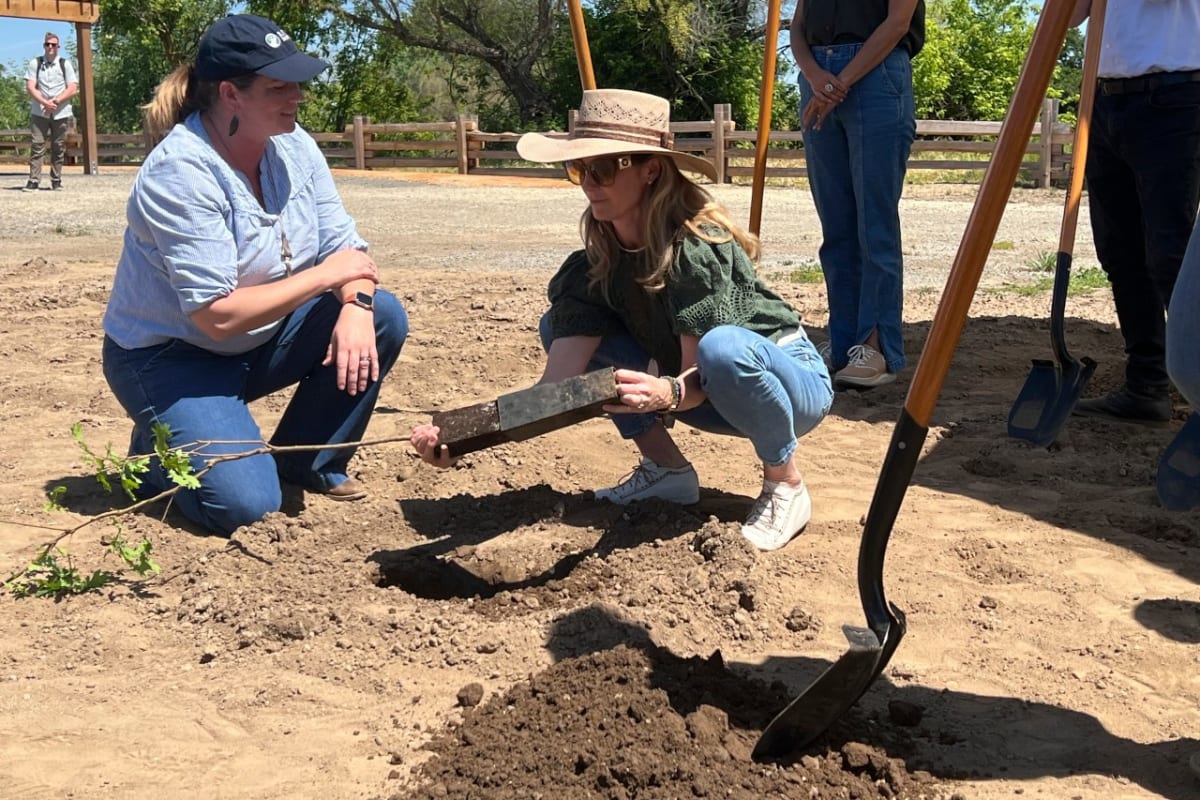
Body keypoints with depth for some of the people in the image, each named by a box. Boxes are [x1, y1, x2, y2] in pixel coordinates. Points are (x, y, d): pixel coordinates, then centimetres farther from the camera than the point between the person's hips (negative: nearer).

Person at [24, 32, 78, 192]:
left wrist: (56, 101, -14)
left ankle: (56, 180, 11)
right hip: (39, 112, 0)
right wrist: (44, 102, -16)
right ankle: (33, 181, -8)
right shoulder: (35, 63, 5)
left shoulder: (65, 64, 5)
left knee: (58, 148, 4)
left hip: (61, 113, 0)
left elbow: (73, 89, -2)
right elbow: (30, 87, -1)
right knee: (37, 146, -6)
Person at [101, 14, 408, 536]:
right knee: (243, 503, -24)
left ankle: (308, 462, 5)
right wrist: (325, 275, -23)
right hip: (171, 357, -7)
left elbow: (344, 247, -4)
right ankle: (160, 445, 11)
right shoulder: (179, 173, -26)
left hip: (260, 341, 7)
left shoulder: (292, 145, -5)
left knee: (382, 316, -13)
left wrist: (354, 306, -26)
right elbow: (218, 315, -30)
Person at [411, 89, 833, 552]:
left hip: (789, 380, -6)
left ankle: (786, 484, -14)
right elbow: (557, 387, -19)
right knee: (560, 326, -5)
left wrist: (667, 393, -52)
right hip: (691, 387, 6)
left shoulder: (697, 246, -27)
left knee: (724, 348, -41)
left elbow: (700, 377, -28)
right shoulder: (593, 269, -10)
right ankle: (665, 467, 0)